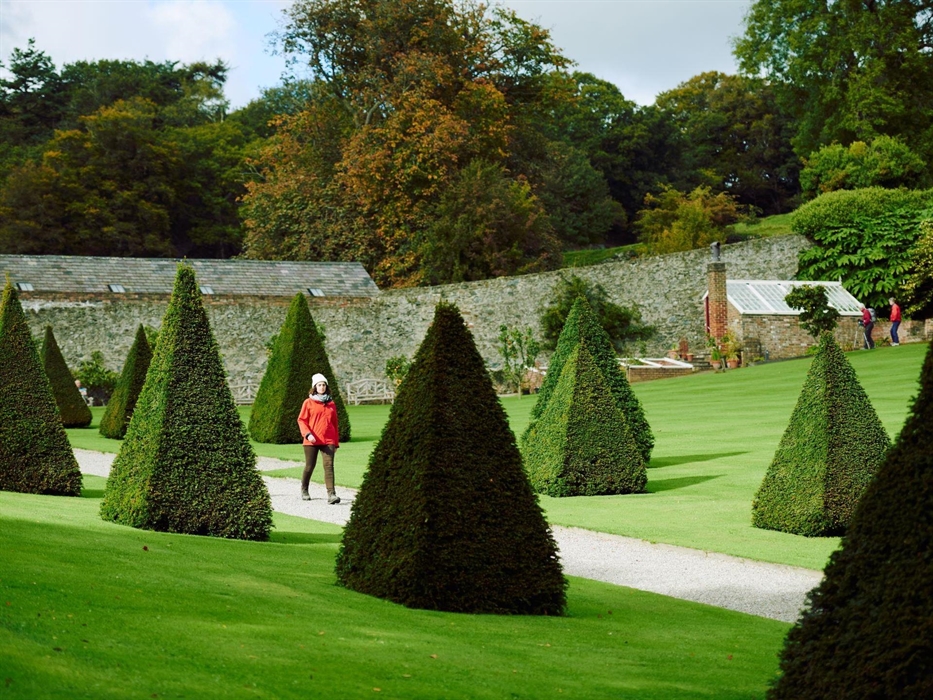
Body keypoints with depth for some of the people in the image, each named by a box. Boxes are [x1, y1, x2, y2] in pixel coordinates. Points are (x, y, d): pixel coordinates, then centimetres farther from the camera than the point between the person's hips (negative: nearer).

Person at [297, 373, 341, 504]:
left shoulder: (331, 403, 12)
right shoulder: (308, 402, 3)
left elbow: (335, 423, 17)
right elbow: (301, 420, -1)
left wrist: (336, 442, 16)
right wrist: (307, 434, -17)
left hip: (328, 440, 2)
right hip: (312, 441, -2)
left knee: (329, 465, -12)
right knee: (309, 466, 7)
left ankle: (331, 494, -21)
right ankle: (304, 491, 30)